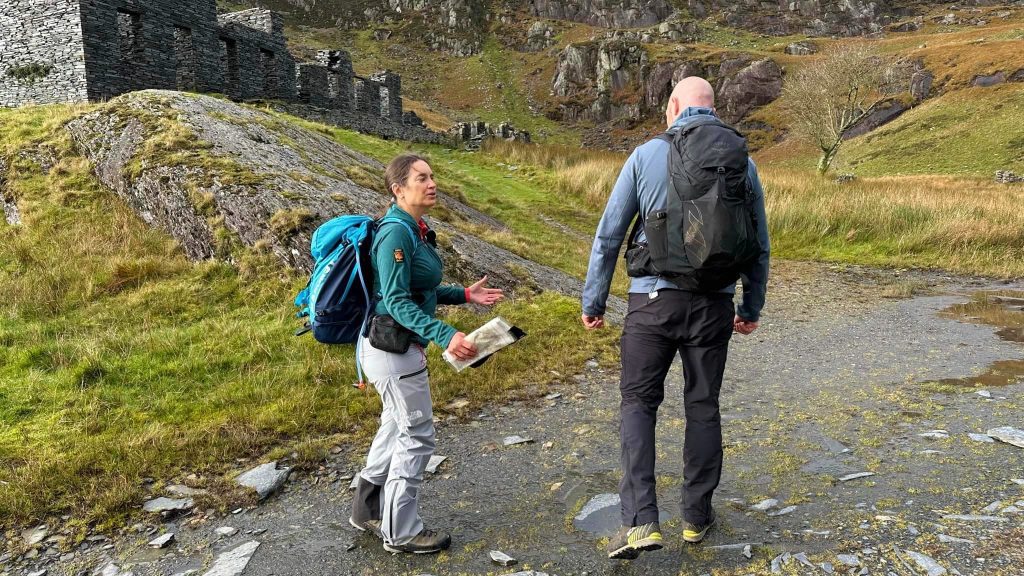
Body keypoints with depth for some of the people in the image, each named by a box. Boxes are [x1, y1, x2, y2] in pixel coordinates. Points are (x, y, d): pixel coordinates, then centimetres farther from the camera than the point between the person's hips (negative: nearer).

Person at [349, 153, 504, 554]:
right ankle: (400, 533, 18)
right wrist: (445, 336, -36)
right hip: (392, 346, -10)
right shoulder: (395, 233, -21)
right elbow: (397, 301, -27)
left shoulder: (414, 229, 8)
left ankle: (368, 510, 38)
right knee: (416, 435, 1)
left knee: (397, 426, 22)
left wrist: (464, 295, 10)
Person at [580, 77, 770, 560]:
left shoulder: (646, 155, -2)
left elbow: (608, 235, -3)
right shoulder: (741, 162, 5)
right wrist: (751, 309, 22)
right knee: (702, 407, 14)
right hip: (713, 305, 3)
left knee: (638, 402, 8)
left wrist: (593, 302, 6)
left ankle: (640, 520, -3)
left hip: (653, 299, -2)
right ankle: (697, 516, 26)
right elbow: (758, 246, 11)